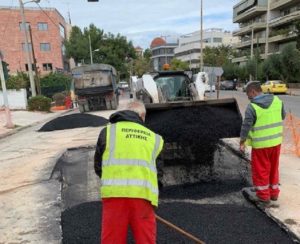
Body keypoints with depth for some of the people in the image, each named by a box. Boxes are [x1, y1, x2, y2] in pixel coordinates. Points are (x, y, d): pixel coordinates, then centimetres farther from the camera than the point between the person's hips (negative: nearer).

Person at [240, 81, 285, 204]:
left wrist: (242, 142, -3)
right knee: (273, 167, 19)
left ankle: (263, 195, 21)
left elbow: (246, 127, -15)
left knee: (261, 169, 9)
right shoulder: (277, 100, -1)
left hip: (261, 144, -6)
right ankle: (273, 192, 33)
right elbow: (283, 116, 13)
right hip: (276, 141, 6)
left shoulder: (252, 107, -18)